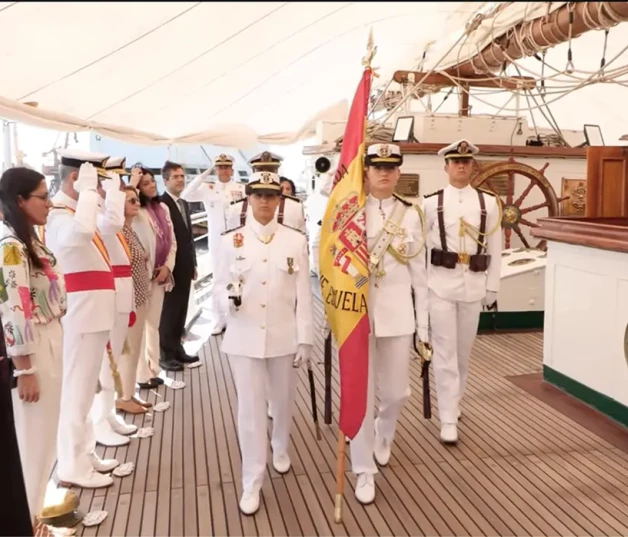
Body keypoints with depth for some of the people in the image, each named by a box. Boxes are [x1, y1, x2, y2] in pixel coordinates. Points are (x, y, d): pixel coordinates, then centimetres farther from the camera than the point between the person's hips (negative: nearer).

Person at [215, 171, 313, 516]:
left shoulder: (296, 241, -2)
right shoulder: (231, 241, -1)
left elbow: (303, 294, -1)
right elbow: (220, 284, 4)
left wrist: (305, 339, -3)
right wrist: (228, 300, -20)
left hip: (284, 336, 1)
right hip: (244, 337, -1)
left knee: (283, 400, 19)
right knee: (250, 408, 1)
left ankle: (280, 448, 49)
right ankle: (251, 483, 14)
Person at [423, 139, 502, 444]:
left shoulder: (489, 203, 5)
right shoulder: (431, 202, 0)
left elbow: (495, 248, 6)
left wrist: (492, 286, 4)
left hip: (474, 284, 3)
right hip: (441, 283, -2)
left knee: (464, 350, 14)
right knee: (445, 352, -3)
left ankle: (453, 402, 35)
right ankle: (448, 420, 2)